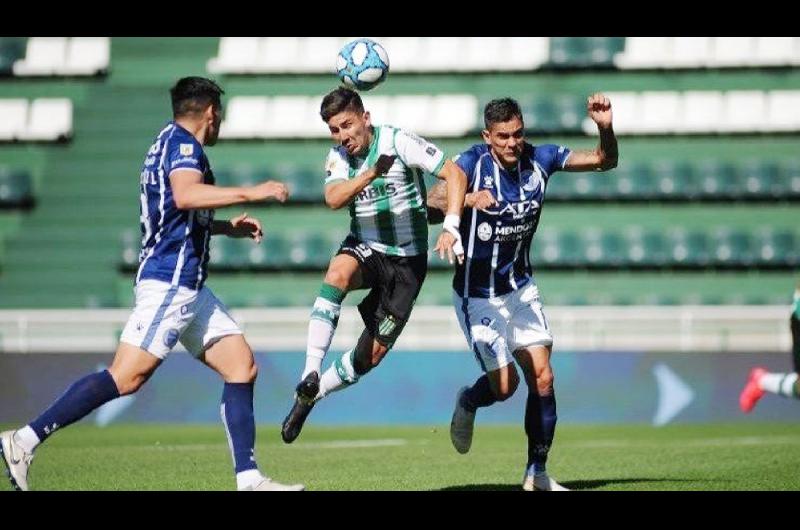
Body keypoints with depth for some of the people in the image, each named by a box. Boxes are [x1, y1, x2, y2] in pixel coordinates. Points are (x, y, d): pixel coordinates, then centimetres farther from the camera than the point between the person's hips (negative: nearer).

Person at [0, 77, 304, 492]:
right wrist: (250, 193, -27)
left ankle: (249, 480, 1)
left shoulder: (171, 142, 22)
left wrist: (227, 227, 38)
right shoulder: (182, 142, -8)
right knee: (127, 376, -16)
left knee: (242, 366, 5)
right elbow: (185, 194, -30)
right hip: (170, 281, -11)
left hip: (188, 286, 11)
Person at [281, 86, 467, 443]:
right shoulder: (339, 156, -2)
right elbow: (333, 198, -21)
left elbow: (454, 174, -19)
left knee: (373, 352, -5)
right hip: (365, 249, 2)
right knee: (338, 272, -36)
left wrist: (451, 228, -31)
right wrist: (372, 173, -37)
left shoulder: (399, 142, -15)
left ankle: (311, 396, 17)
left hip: (407, 260, -2)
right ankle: (309, 374, -36)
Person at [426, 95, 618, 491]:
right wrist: (467, 199, -50)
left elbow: (605, 161, 0)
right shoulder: (473, 163, -18)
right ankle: (467, 403, 28)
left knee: (542, 378, -4)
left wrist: (605, 127, -21)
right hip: (477, 294, -4)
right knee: (505, 384, -8)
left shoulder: (539, 159, -6)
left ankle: (537, 473, 7)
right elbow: (432, 203, -31)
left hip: (521, 289, 4)